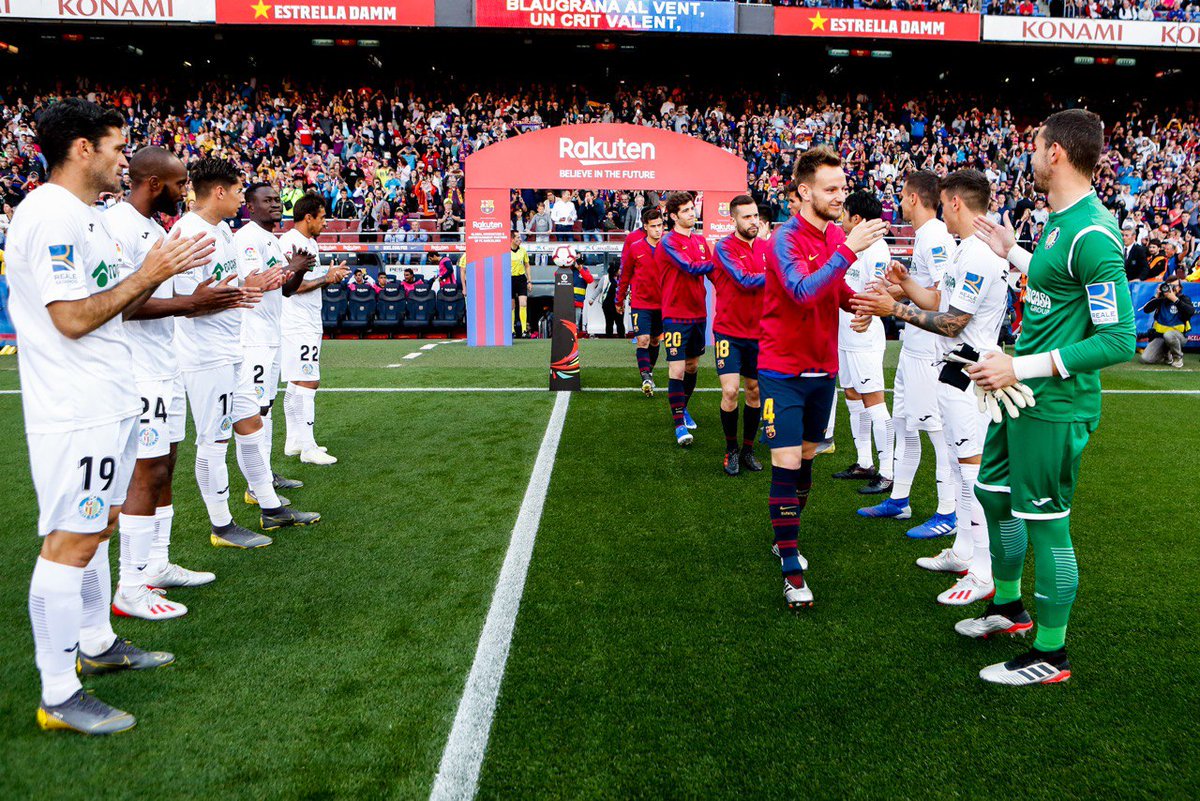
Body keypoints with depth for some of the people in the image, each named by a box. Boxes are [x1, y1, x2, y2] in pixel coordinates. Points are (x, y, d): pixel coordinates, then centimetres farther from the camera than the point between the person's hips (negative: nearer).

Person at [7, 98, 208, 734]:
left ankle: (97, 645, 34)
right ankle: (59, 698, 3)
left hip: (106, 405, 11)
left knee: (98, 524, 18)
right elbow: (73, 318, -22)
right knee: (71, 541, -6)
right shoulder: (51, 215, -16)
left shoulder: (82, 216, 16)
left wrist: (160, 274, 10)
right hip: (74, 413, -11)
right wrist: (147, 275, -15)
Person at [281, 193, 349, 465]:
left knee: (296, 383, 14)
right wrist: (326, 279, -15)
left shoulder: (311, 243, 17)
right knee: (308, 382, -11)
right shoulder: (290, 242, -14)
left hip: (308, 323, 11)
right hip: (297, 323, -10)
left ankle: (294, 441, 21)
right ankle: (307, 447, -8)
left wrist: (332, 274, 8)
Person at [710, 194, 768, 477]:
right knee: (730, 391, -11)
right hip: (729, 331, -5)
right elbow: (744, 280, -22)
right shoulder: (724, 246, -10)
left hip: (758, 332, 5)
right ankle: (731, 450, 9)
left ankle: (748, 449, 25)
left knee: (755, 391, 10)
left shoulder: (765, 247, 6)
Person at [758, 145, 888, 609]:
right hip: (783, 371, -7)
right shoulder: (786, 239, -16)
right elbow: (803, 291, -33)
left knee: (806, 459, 15)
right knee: (786, 464, -8)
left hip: (823, 369, 7)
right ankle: (791, 568, 0)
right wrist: (849, 250, -35)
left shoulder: (836, 237, 6)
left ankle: (786, 540, 34)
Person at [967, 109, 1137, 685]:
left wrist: (1023, 367, -25)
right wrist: (1012, 254, 23)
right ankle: (1008, 607, 42)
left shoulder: (1092, 234, -22)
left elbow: (1120, 339, -24)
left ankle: (1050, 655, 19)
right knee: (993, 492, 22)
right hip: (1022, 395, 10)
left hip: (1055, 407, -10)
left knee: (1044, 524, 1)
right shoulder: (1062, 220, 7)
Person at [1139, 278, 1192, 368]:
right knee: (1146, 359, -15)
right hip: (1159, 335, 3)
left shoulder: (1184, 299, -1)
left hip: (1178, 334, -3)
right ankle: (1166, 355, 19)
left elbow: (1190, 312, -21)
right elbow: (1146, 310, -4)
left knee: (1168, 335, -42)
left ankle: (1178, 357, -11)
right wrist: (1156, 296, -12)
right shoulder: (1161, 299, 7)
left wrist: (1175, 299, -24)